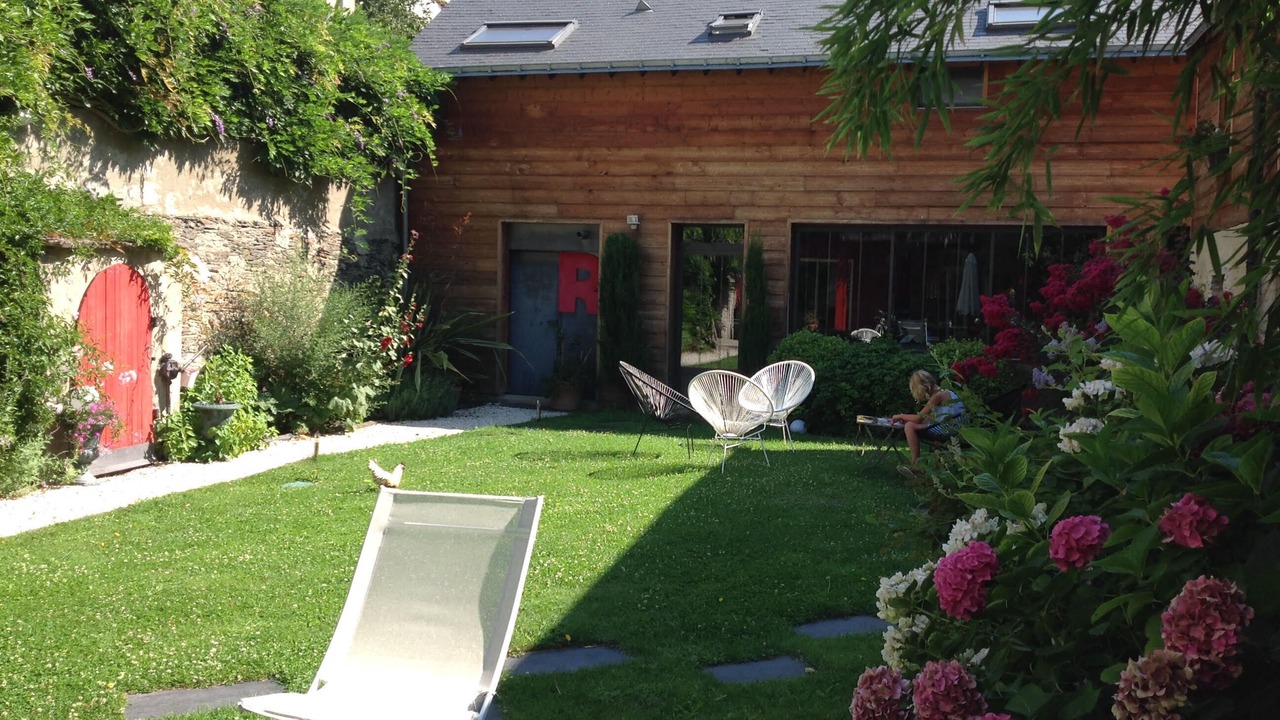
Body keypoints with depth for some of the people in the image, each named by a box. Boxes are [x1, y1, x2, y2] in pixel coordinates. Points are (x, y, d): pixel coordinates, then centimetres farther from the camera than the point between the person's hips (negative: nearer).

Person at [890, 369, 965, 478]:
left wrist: (901, 416, 6)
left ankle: (916, 465, -13)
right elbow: (924, 419, 16)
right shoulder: (942, 393, 17)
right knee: (911, 425, 13)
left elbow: (918, 418, -10)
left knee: (910, 427, -15)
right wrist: (904, 418, 11)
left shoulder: (938, 396, -11)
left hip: (950, 430, -10)